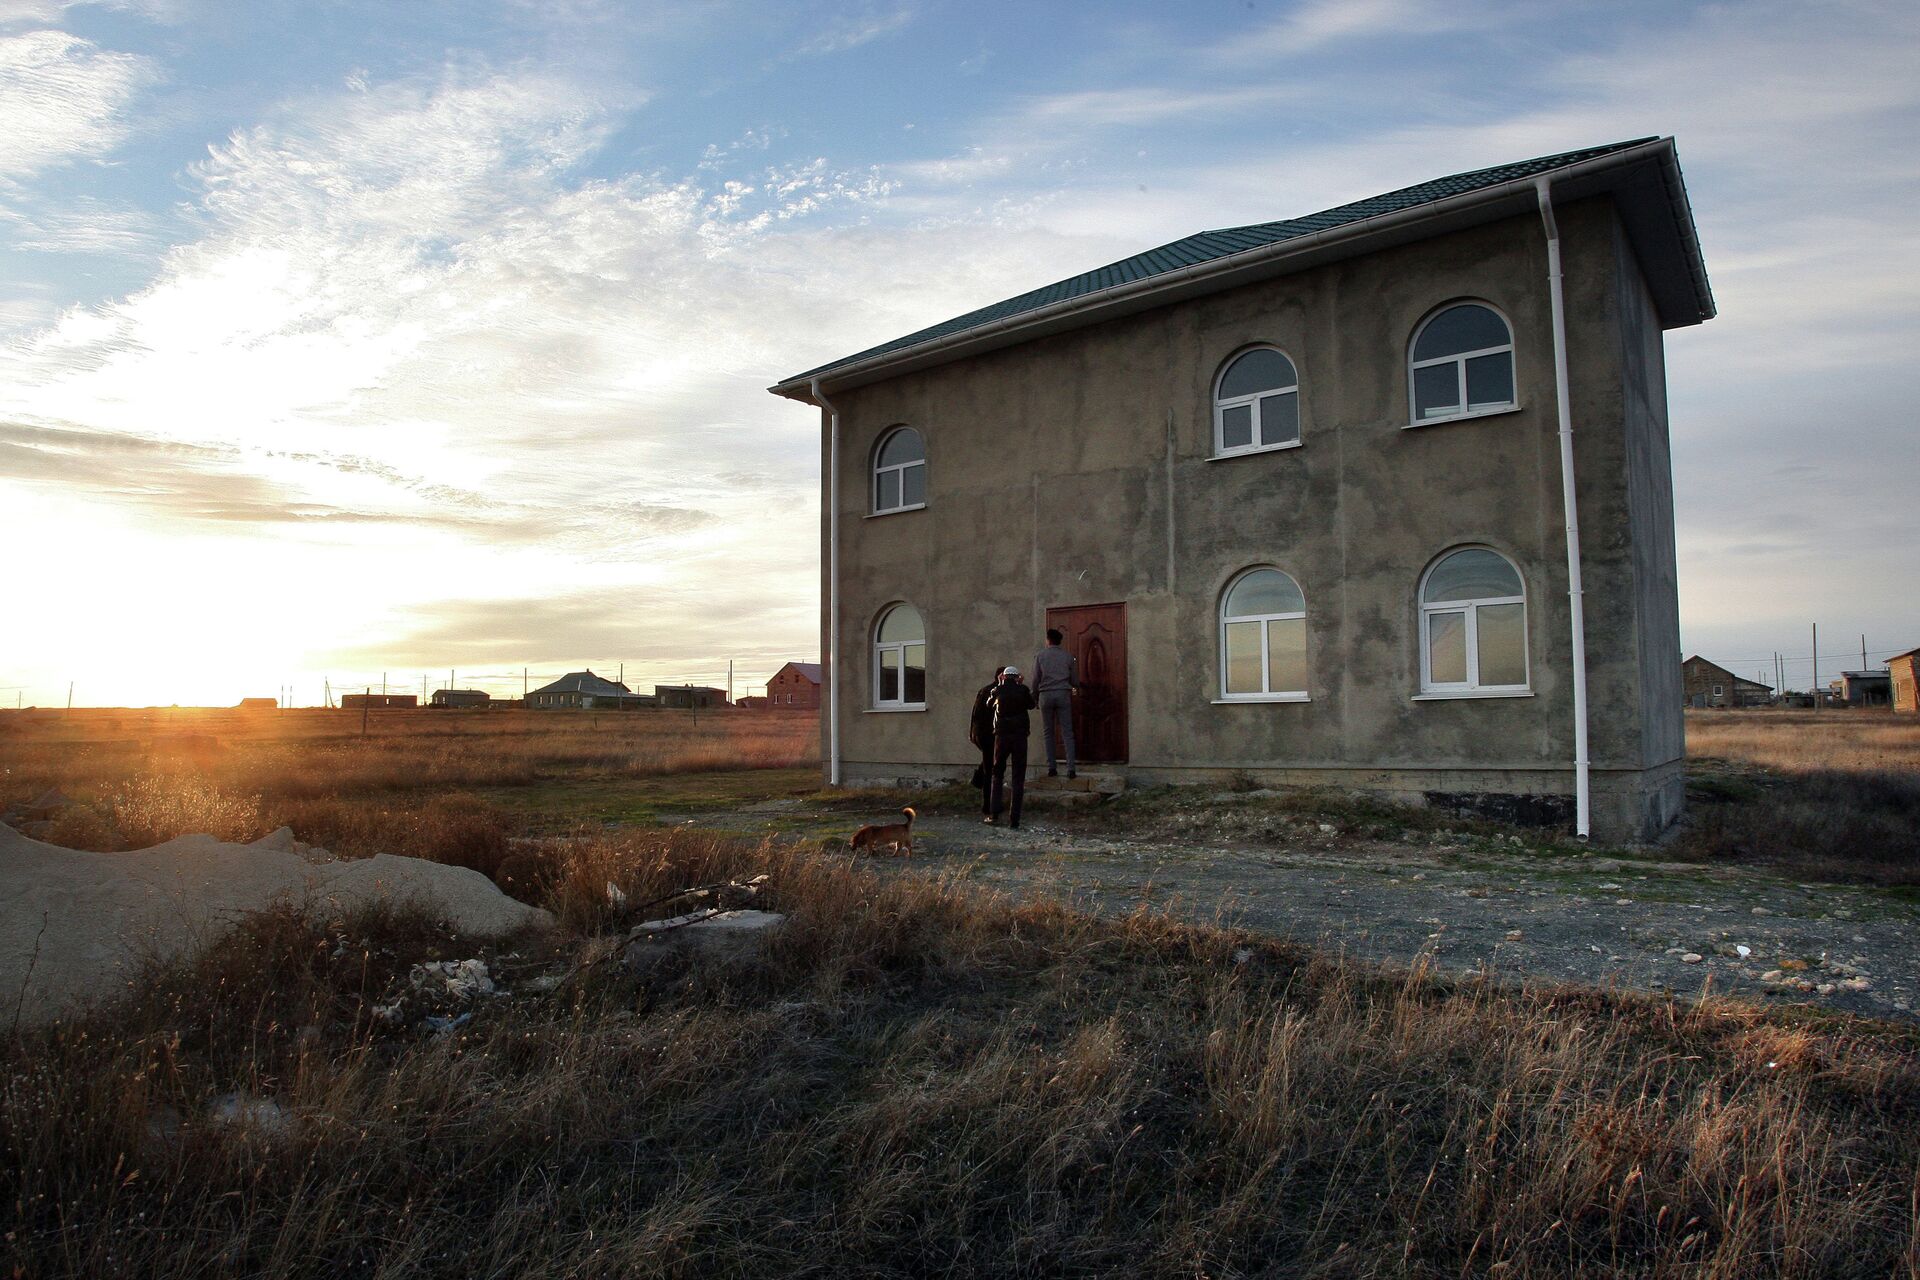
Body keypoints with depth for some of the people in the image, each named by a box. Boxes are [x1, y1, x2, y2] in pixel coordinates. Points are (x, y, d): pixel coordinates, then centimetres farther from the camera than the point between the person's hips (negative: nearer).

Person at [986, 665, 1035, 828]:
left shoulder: (998, 690, 0)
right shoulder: (1023, 690, -1)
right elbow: (1031, 705, 16)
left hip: (1001, 736, 1)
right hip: (1020, 736, -1)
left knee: (997, 775, 15)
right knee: (1018, 778, 3)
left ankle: (995, 813, 3)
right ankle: (1015, 821, -1)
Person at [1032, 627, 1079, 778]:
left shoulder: (1039, 655, 4)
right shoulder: (1068, 656, 8)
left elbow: (1036, 679, 2)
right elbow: (1075, 680, 10)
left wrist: (1035, 698, 13)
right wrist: (1076, 689, 32)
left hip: (1045, 695, -1)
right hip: (1063, 694, 1)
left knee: (1048, 733, 7)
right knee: (1067, 733, 0)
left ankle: (1052, 767, 3)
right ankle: (1070, 768, -7)